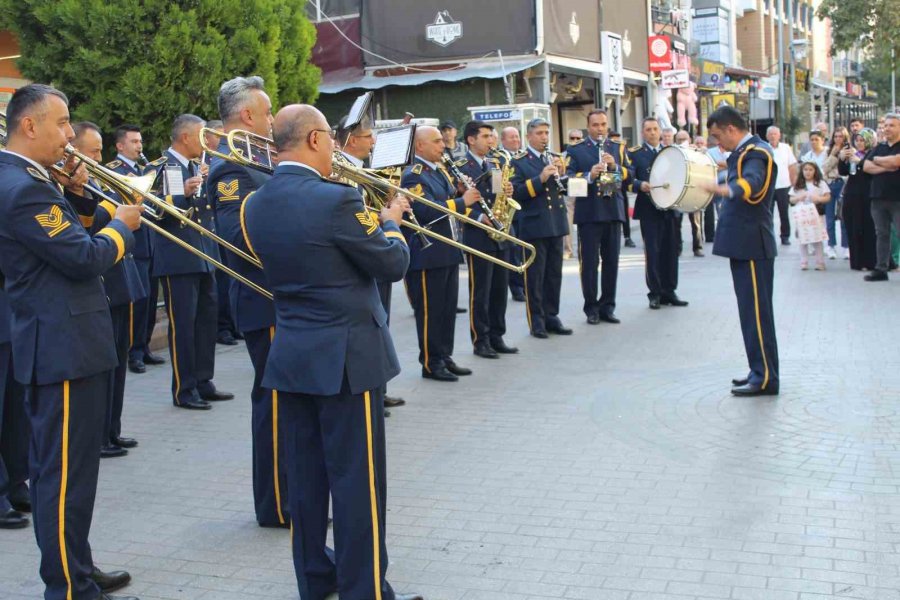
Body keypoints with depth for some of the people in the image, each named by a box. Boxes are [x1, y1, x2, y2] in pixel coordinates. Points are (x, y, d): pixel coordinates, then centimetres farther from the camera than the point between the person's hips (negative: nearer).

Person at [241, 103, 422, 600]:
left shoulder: (256, 205, 3)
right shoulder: (336, 200, -18)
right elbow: (393, 265, -10)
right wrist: (390, 220, 8)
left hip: (290, 355, 7)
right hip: (345, 357, -7)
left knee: (305, 474, 15)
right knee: (358, 479, 2)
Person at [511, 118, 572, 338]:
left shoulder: (554, 159, 14)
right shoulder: (518, 162, -4)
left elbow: (564, 189, 16)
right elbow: (516, 193, -15)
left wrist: (561, 175, -4)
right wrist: (541, 178, -22)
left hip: (556, 225, 6)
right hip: (534, 227, -6)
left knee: (555, 274, 10)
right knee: (535, 276, -1)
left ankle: (551, 316, 19)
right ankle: (536, 320, 7)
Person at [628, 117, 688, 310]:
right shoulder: (634, 154, 2)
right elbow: (629, 179, -7)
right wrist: (640, 185, -26)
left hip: (670, 208, 4)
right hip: (649, 210, -4)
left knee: (670, 251, 6)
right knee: (652, 252, -4)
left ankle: (669, 291, 14)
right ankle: (655, 293, 3)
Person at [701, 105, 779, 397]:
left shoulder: (756, 152, -15)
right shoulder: (743, 152, 16)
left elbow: (751, 184, -38)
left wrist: (722, 189, -54)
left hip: (752, 246, -10)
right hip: (743, 244, 10)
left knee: (756, 312, -7)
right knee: (751, 311, 14)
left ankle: (766, 378, -2)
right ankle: (760, 371, 22)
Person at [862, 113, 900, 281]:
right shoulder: (879, 148, 15)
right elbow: (866, 167, 4)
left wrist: (877, 160, -2)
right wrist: (886, 167, -11)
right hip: (879, 198, 6)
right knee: (881, 234, 10)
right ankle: (881, 269, 15)